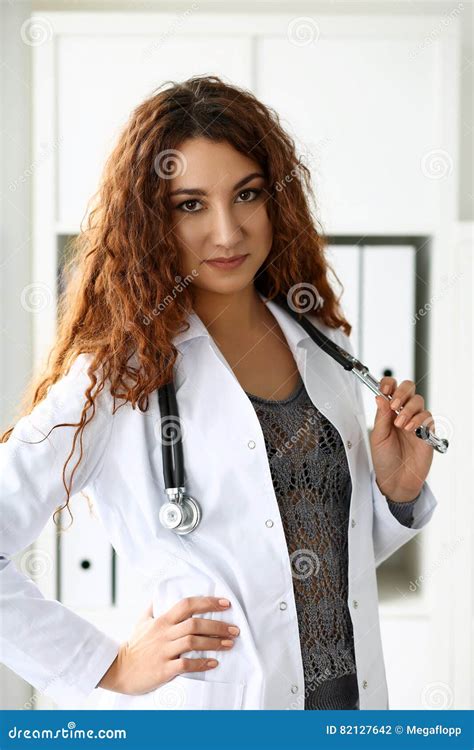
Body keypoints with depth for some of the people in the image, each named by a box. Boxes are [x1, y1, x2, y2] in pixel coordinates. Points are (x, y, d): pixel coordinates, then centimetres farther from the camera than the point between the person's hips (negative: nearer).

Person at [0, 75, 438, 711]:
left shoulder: (325, 345, 2)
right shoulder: (121, 374, -14)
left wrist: (399, 492, -5)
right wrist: (109, 666, -15)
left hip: (356, 697, 5)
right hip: (209, 707, -5)